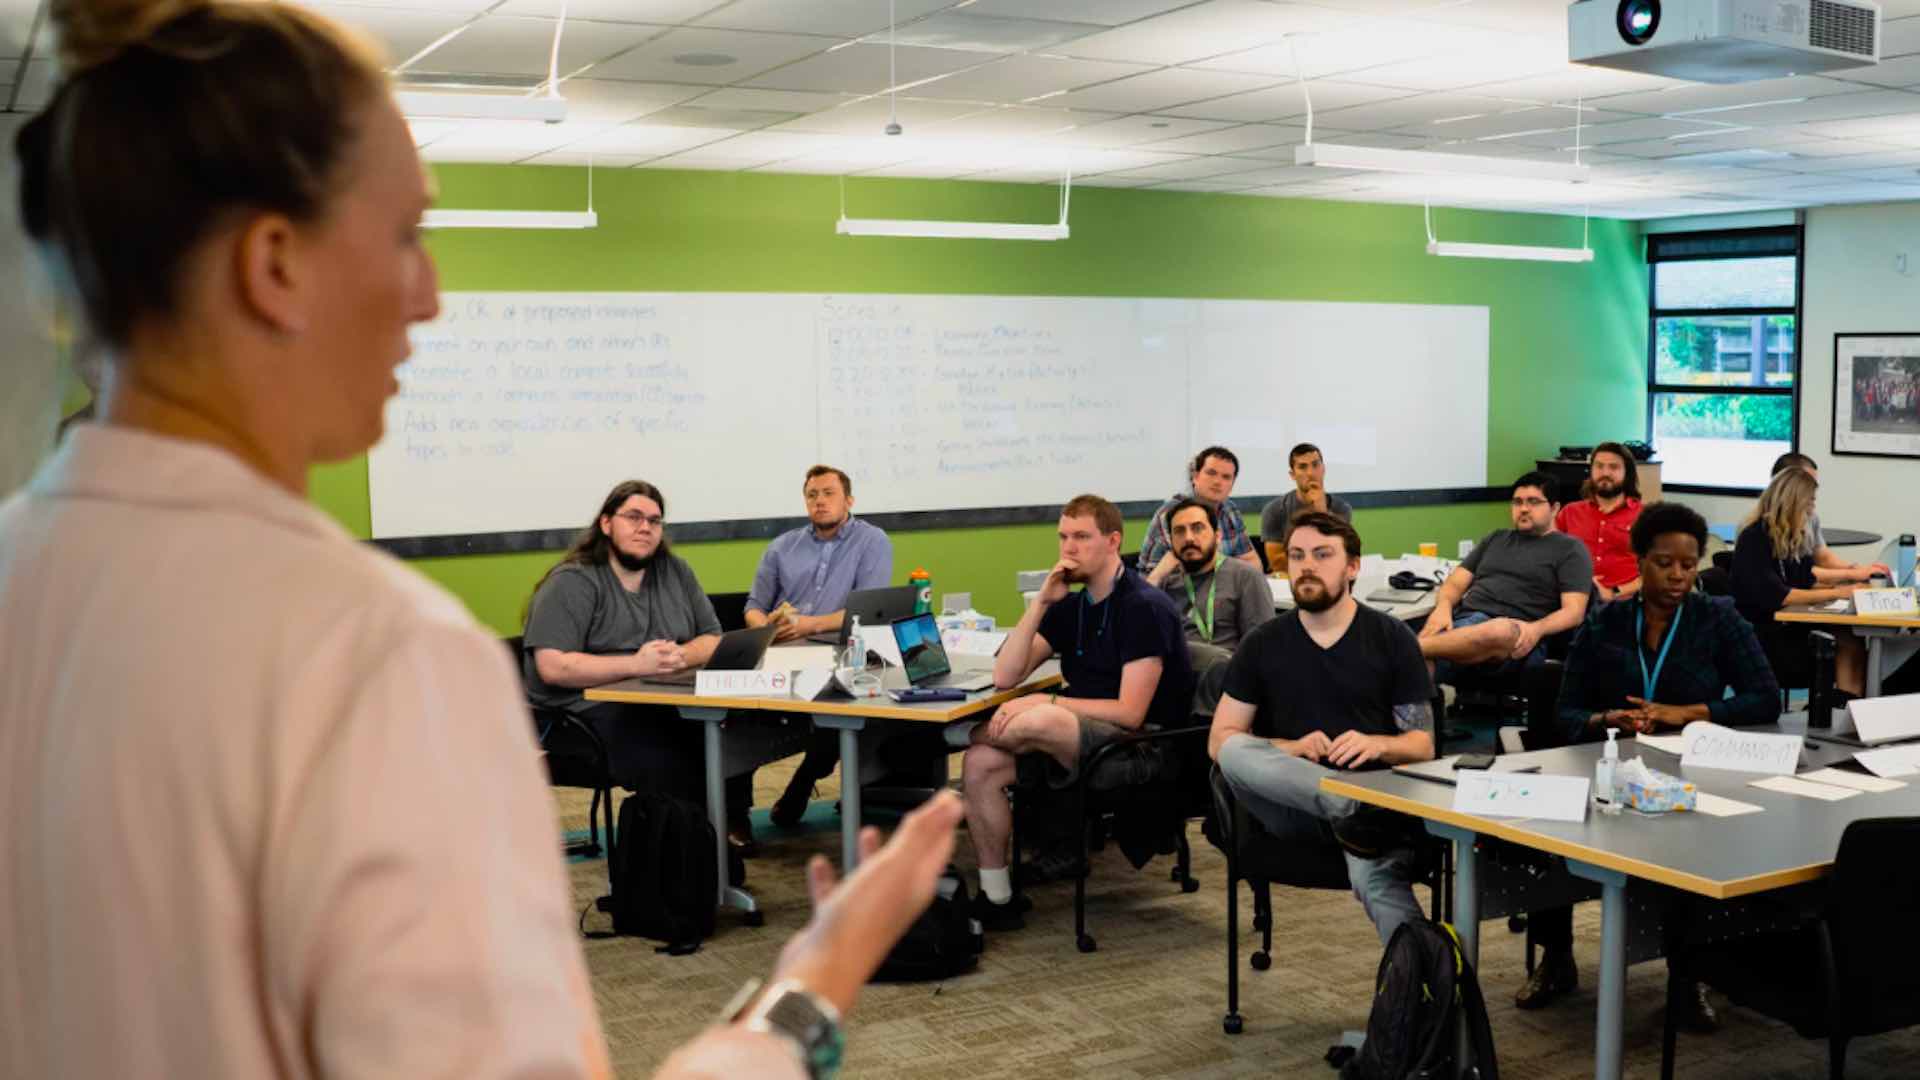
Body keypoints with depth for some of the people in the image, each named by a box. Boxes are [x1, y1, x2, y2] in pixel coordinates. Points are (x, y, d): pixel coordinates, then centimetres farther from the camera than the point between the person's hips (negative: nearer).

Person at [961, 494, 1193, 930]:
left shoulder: (1144, 607, -11)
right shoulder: (1069, 605, 13)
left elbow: (1130, 713, -19)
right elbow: (1005, 677, 4)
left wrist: (1045, 703, -20)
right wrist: (1041, 602, -4)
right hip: (1078, 739, 8)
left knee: (1036, 721, -34)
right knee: (979, 764, -15)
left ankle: (966, 730, -1)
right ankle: (996, 899, -9)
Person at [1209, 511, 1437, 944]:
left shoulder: (1393, 639, 8)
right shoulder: (1262, 645, 10)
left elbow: (1423, 744, 7)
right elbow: (1219, 742, 5)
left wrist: (1376, 744, -17)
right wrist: (1292, 748, -13)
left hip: (1377, 802, -2)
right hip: (1294, 807, 2)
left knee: (1377, 878, -36)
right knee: (1237, 750, -30)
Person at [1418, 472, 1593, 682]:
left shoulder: (1570, 549, 14)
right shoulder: (1496, 539, 30)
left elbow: (1573, 612, 2)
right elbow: (1455, 583, 24)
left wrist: (1536, 629, -19)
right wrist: (1443, 607, -1)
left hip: (1516, 637, -4)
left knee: (1500, 632, -44)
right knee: (1422, 661, -33)